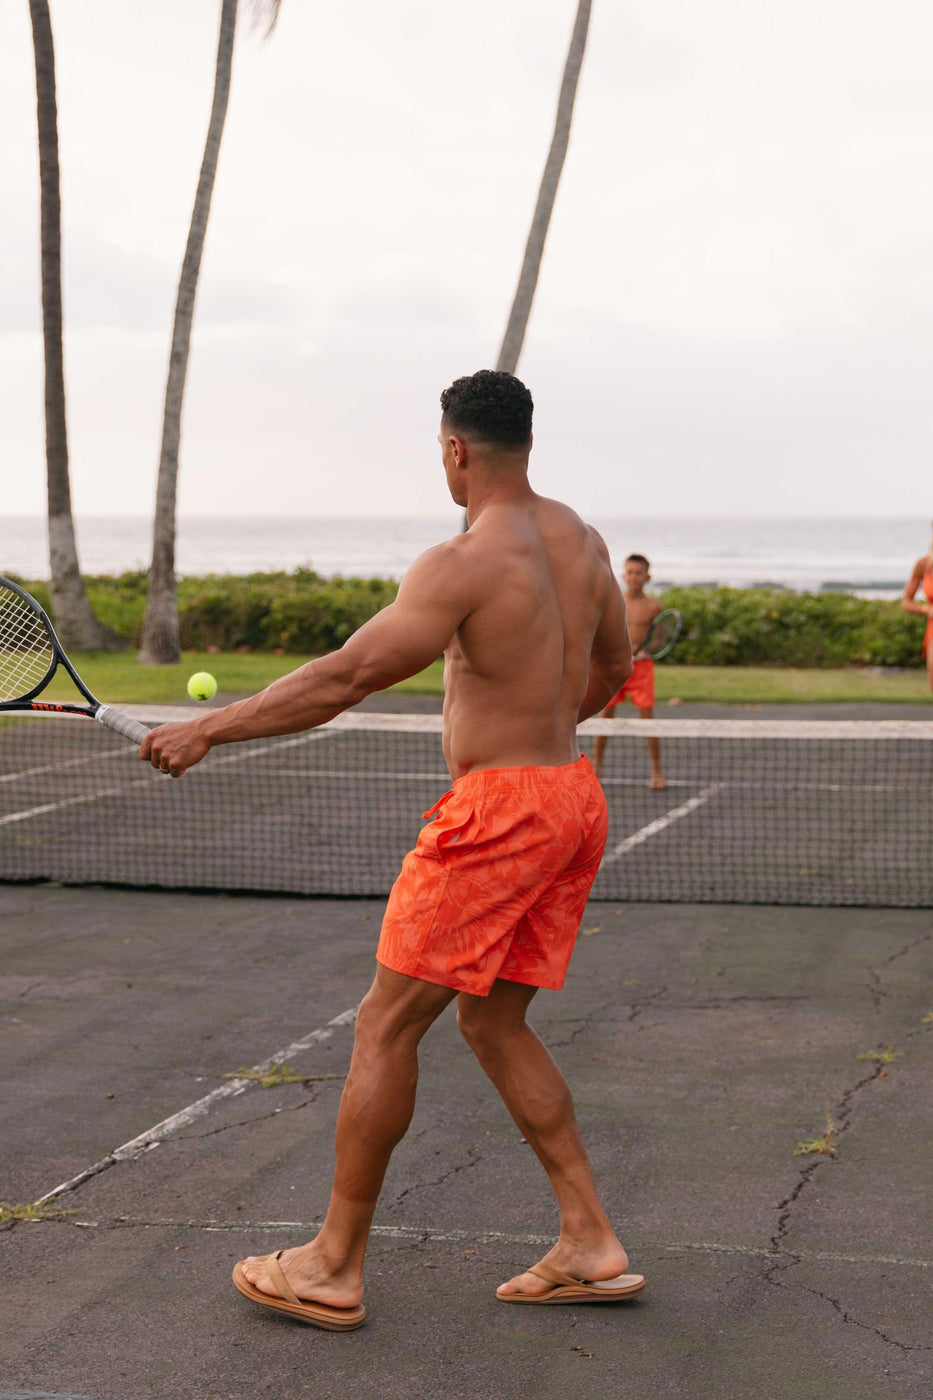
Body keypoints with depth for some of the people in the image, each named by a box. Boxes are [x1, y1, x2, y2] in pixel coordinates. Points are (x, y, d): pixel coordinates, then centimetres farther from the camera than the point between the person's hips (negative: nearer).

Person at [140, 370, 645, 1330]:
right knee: (492, 1025, 17)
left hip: (497, 809, -9)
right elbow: (613, 663, 23)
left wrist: (207, 729, -12)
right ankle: (590, 1247, 17)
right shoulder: (578, 539, 9)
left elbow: (343, 679, -19)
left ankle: (334, 1267, 9)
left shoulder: (467, 563, -17)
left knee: (386, 1026, 1)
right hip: (571, 795, 9)